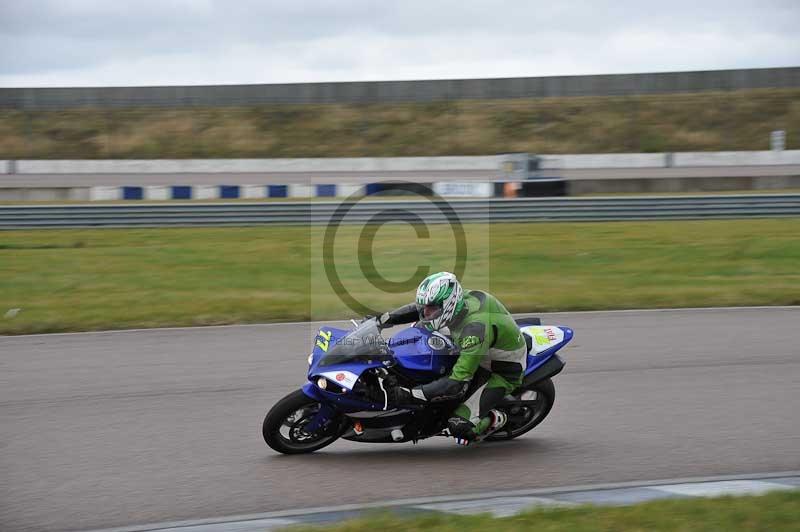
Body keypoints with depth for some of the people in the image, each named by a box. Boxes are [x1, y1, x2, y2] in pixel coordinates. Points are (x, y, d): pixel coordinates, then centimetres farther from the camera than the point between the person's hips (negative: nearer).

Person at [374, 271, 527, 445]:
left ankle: (494, 419, 9)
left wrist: (410, 394, -43)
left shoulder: (475, 329, -39)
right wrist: (384, 319, -8)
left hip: (502, 372, -9)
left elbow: (457, 383, -41)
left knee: (459, 427, -21)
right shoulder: (462, 298, -16)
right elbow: (418, 309, 4)